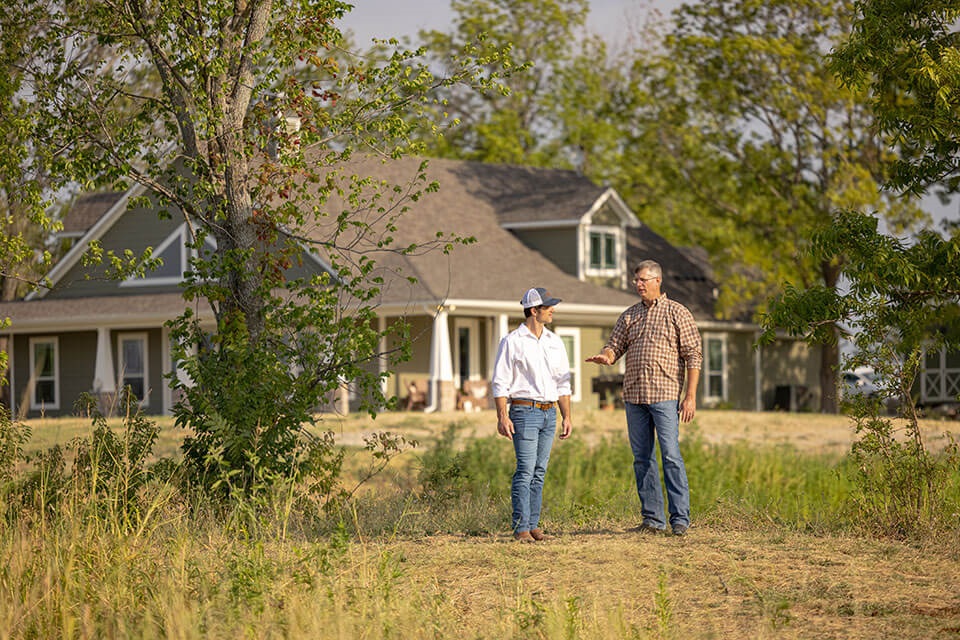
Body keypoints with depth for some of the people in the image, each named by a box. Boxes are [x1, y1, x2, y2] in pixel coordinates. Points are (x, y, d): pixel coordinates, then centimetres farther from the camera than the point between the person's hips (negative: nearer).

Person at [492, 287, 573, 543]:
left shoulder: (555, 342, 14)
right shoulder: (512, 342, -3)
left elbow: (562, 383, 19)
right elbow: (500, 383, -5)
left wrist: (567, 416, 13)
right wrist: (502, 416, -13)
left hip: (550, 413, 6)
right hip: (524, 411, -6)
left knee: (539, 472, 5)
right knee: (526, 470, -11)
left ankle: (533, 525, 9)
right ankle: (521, 527, -10)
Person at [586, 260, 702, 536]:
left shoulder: (677, 313, 2)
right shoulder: (629, 316, 16)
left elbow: (693, 355, -2)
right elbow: (615, 346, 14)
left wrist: (691, 395, -10)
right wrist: (605, 356, -12)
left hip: (665, 395, -5)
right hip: (634, 395, 5)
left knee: (670, 454, -12)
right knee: (642, 458, 5)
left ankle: (680, 518, -10)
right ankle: (652, 518, 9)